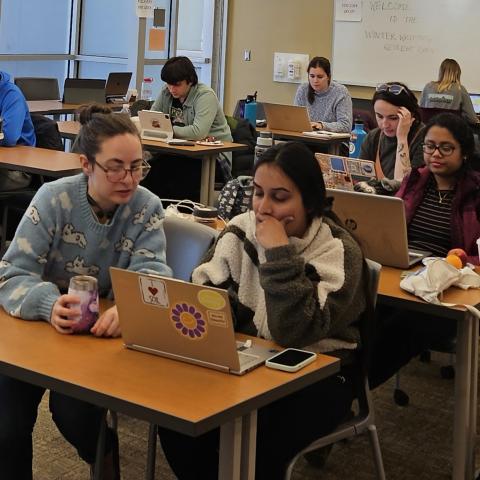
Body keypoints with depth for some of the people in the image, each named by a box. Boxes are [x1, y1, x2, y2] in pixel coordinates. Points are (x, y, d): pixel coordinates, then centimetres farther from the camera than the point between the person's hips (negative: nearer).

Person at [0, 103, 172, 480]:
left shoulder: (146, 207, -8)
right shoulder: (54, 199, -13)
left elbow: (152, 276, -18)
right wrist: (49, 304, -42)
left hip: (103, 334, 0)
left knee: (73, 412, -22)